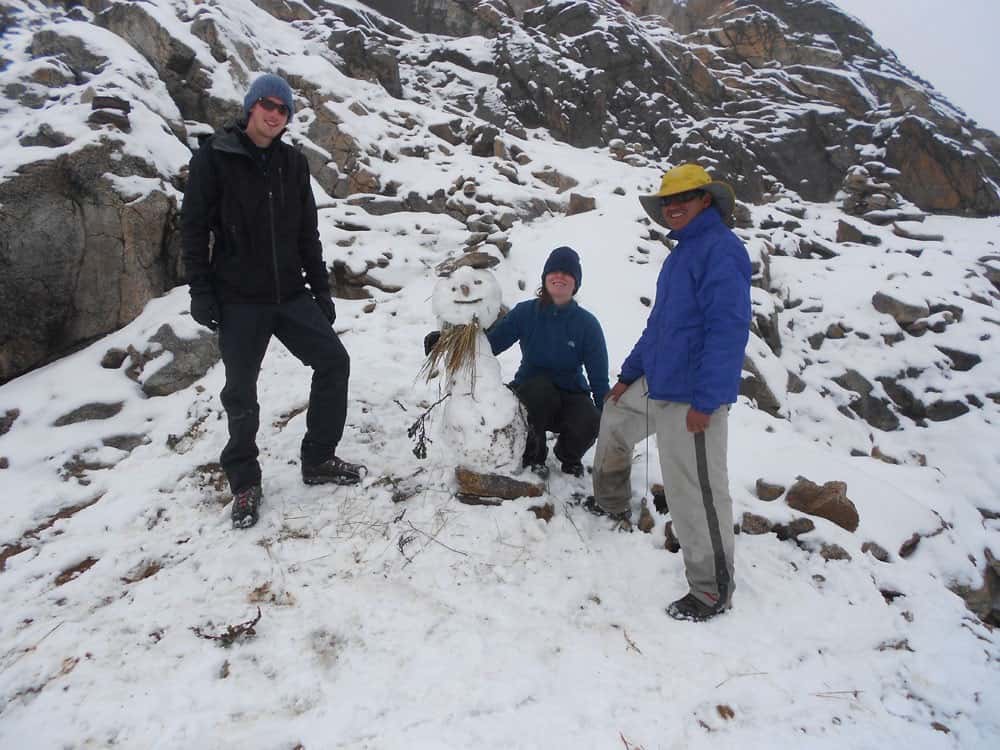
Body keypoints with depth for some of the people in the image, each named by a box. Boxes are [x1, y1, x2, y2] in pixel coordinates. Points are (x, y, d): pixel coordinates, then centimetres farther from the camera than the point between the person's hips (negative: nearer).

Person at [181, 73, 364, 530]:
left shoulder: (292, 163, 9)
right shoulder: (215, 157, -4)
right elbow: (194, 226, -5)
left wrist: (321, 288, 10)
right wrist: (200, 290, -11)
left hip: (289, 294, 4)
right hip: (238, 298, -4)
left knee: (334, 361, -1)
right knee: (241, 392, 3)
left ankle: (318, 460, 14)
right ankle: (244, 483, 20)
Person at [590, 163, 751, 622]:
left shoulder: (721, 249, -14)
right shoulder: (683, 251, 17)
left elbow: (729, 328, -22)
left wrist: (706, 399, -25)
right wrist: (629, 374, 23)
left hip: (692, 394, -10)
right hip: (655, 384, 11)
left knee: (695, 490, -5)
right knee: (615, 420, 28)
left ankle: (712, 591, 10)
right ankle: (611, 506, 48)